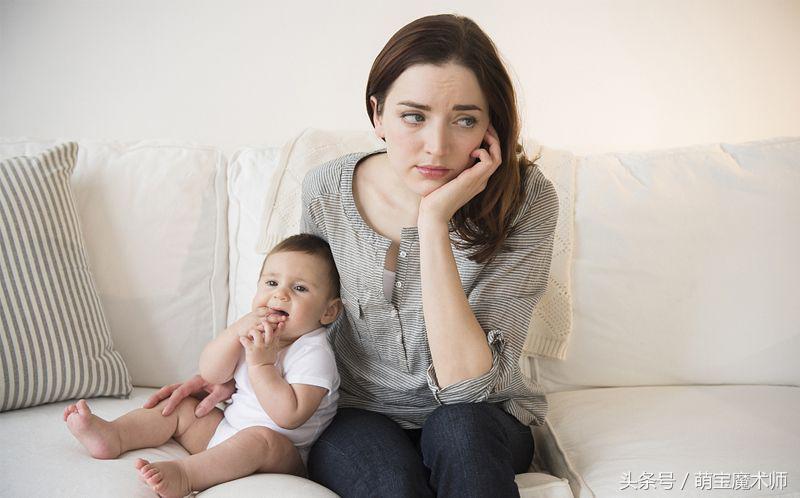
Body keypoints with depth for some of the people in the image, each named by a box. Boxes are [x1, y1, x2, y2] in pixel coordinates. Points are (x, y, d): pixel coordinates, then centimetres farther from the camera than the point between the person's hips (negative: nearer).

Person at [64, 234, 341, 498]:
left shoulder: (313, 354, -17)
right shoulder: (256, 334, 5)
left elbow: (289, 416, -26)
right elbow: (209, 373, -3)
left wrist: (261, 364, -27)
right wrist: (237, 330, -18)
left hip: (282, 453, -8)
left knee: (260, 438, -37)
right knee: (181, 407, 4)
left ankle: (183, 475, -47)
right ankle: (113, 436, -13)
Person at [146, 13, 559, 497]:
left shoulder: (525, 200, -20)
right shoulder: (327, 189, -12)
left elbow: (466, 385, -27)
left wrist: (434, 221, -32)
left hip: (478, 424, -1)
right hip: (359, 419, 1)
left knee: (459, 429, -35)